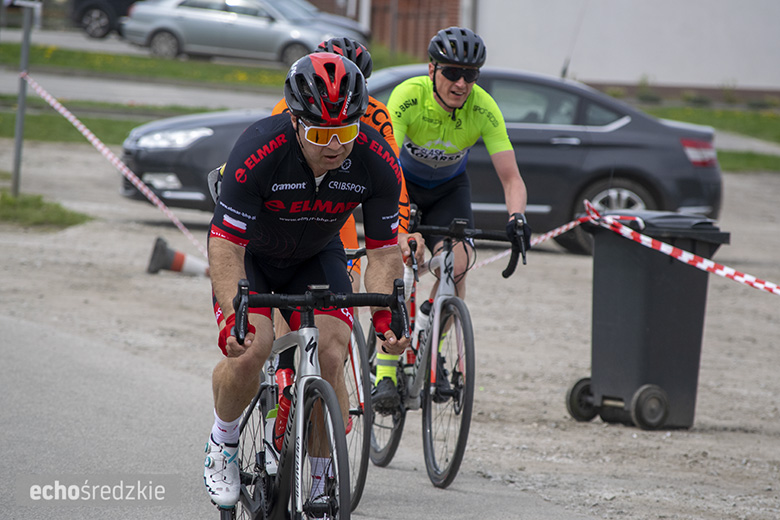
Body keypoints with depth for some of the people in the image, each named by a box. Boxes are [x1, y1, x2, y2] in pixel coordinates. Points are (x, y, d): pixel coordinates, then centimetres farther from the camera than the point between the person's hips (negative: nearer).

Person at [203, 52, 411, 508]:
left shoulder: (378, 164, -27)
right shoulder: (259, 151, -37)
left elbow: (384, 250, -18)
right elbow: (227, 245, -34)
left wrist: (385, 312, -35)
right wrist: (232, 316, -48)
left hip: (317, 256, 2)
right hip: (251, 252, -2)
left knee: (330, 360, -15)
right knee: (250, 350, -24)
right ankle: (223, 443, 6)